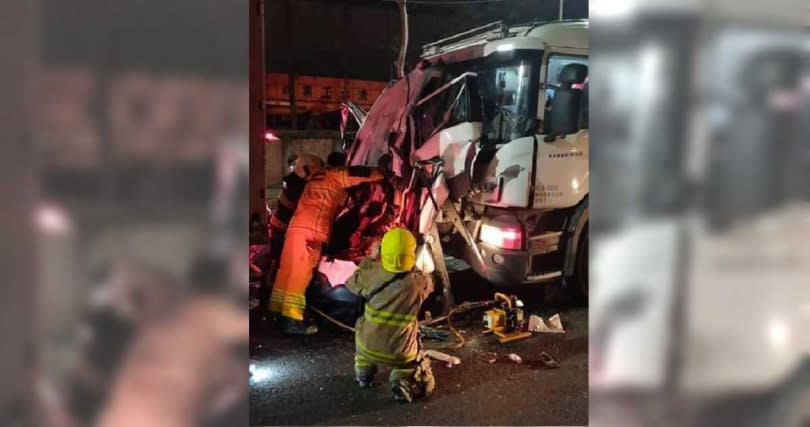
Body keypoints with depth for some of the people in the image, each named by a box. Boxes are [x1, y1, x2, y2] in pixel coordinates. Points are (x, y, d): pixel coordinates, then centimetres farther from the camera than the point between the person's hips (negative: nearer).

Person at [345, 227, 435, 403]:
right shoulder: (418, 284, -15)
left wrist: (369, 261, 20)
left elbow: (352, 282, 10)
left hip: (368, 348, 2)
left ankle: (364, 374, 32)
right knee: (425, 383, 21)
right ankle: (404, 381, -11)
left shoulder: (373, 275, -13)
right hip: (400, 353, -2)